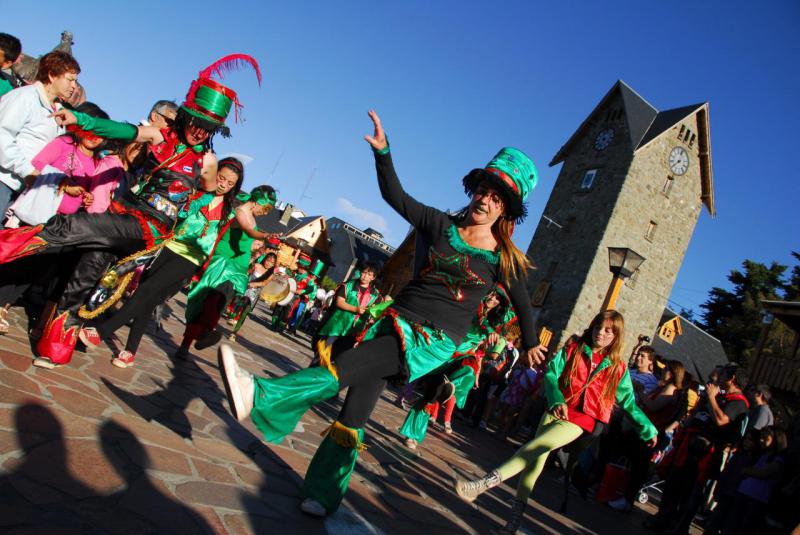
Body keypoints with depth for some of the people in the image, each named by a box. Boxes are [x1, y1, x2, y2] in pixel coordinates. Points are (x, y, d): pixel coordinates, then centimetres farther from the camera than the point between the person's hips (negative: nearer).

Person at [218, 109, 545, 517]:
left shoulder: (503, 259, 2)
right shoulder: (443, 225, 7)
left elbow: (522, 303, 16)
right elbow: (395, 196, 4)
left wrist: (531, 345, 27)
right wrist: (383, 151, -10)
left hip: (434, 342, -3)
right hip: (397, 319, 3)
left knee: (348, 367, -26)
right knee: (356, 409, -3)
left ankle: (258, 396, -32)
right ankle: (323, 494, 12)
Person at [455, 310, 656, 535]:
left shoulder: (618, 368, 9)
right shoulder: (572, 350, 8)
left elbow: (629, 402, 17)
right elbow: (551, 374, 1)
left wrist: (649, 430, 17)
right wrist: (556, 401, -15)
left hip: (582, 420, -2)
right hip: (558, 411, 2)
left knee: (537, 446, -22)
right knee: (538, 453, -16)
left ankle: (482, 484, -31)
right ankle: (517, 513, -12)